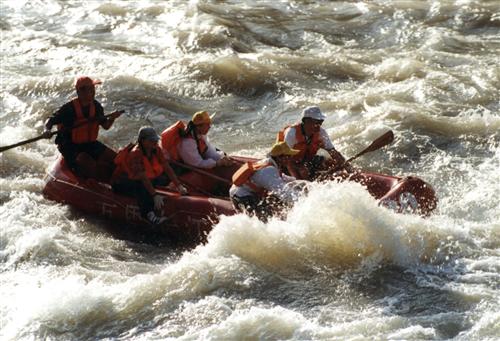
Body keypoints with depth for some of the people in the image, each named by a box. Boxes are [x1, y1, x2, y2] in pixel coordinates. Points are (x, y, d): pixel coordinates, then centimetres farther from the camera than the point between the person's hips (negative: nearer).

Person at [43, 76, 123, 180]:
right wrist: (47, 130, -35)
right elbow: (51, 120, -13)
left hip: (90, 143, 6)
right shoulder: (69, 109, -18)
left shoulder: (96, 106, 2)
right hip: (71, 147, -6)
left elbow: (105, 126, 11)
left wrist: (111, 119, -10)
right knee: (88, 163, -32)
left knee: (113, 158, -10)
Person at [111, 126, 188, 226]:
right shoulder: (135, 153, -28)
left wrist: (179, 186, -16)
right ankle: (148, 213, -56)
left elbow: (167, 168, -6)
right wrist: (155, 195, -44)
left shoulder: (156, 150, -4)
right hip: (121, 184, -9)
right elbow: (143, 177, -36)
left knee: (166, 178, -8)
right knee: (140, 186, -41)